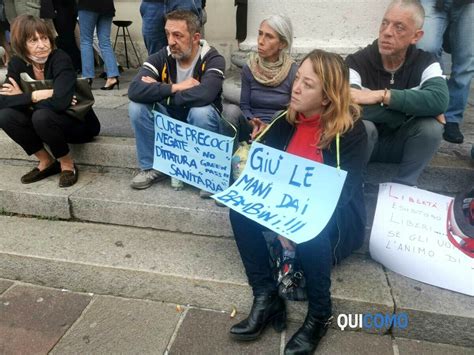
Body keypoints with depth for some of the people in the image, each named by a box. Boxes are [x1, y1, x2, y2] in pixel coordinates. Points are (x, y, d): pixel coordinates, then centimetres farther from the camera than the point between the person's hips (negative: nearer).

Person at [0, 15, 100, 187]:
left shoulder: (60, 59, -22)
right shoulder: (17, 63, -5)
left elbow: (60, 102, -35)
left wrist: (23, 98, -21)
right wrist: (35, 96, -25)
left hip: (78, 123, -6)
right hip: (43, 123, 6)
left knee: (42, 116, -33)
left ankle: (67, 163, -8)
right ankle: (46, 161, 2)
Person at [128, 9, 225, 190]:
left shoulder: (213, 59, -19)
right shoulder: (161, 57, -8)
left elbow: (203, 95, -40)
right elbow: (134, 90, -23)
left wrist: (157, 90, -27)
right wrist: (174, 88, -30)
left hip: (201, 125, -3)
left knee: (201, 111, -35)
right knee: (137, 106, -18)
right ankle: (152, 167, -3)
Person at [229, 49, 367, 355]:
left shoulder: (351, 130, -14)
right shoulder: (287, 120, 1)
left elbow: (343, 192, -21)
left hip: (337, 219, -5)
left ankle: (320, 314, -15)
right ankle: (266, 297, -19)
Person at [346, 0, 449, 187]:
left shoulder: (426, 63, -12)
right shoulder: (357, 62, -19)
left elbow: (439, 100, -33)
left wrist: (381, 95, -38)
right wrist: (415, 108, -30)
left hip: (400, 144, 2)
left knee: (431, 125, -25)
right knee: (362, 126, -34)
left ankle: (404, 184, -3)